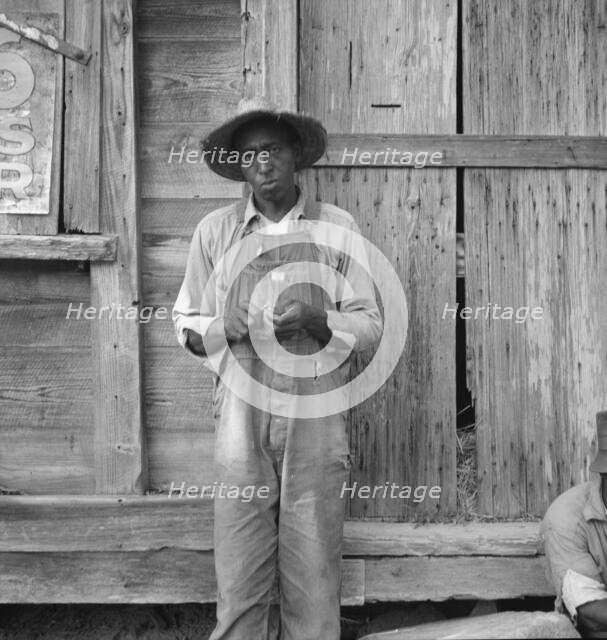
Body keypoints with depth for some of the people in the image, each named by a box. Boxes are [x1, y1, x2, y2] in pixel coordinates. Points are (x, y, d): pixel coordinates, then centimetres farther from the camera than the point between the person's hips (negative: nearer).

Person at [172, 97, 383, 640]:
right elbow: (186, 324, 11)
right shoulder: (214, 231, 8)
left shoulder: (337, 228, 6)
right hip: (241, 418, 1)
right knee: (239, 578, 1)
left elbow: (371, 325, 4)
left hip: (316, 419, 0)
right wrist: (222, 327, -10)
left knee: (312, 577, 2)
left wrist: (317, 321, -14)